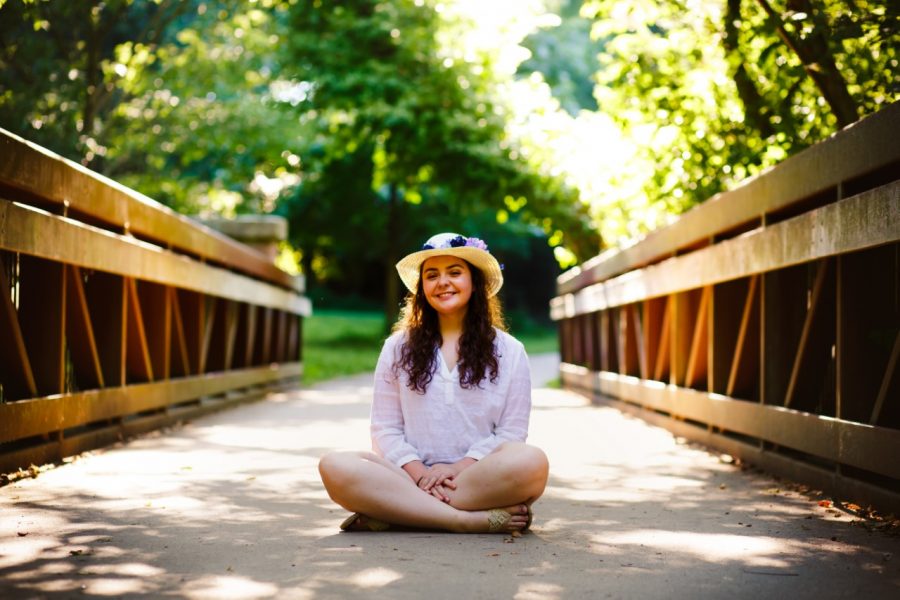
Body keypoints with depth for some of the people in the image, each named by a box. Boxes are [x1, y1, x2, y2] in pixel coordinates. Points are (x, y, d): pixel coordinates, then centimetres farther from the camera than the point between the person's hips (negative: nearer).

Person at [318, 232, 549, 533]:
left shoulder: (508, 351, 12)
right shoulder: (398, 348, 15)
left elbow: (511, 433, 5)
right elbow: (385, 429, 9)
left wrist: (457, 468, -11)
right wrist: (419, 473, -10)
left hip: (478, 479, 0)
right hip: (411, 478, 1)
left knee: (532, 462, -35)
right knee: (334, 466, -29)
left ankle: (395, 514, -28)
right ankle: (472, 519, -33)